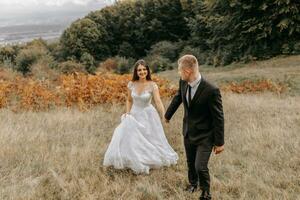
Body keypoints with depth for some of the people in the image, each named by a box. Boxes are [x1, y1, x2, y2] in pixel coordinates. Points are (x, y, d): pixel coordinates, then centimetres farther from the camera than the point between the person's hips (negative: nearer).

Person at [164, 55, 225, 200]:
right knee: (190, 163, 21)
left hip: (204, 136, -6)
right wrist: (168, 115, 29)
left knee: (200, 166, -8)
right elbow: (177, 98, 14)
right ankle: (193, 183, 50)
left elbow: (218, 117, -19)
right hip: (188, 132, 6)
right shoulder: (183, 82, -8)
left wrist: (219, 142, -14)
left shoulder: (211, 90, -27)